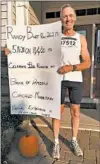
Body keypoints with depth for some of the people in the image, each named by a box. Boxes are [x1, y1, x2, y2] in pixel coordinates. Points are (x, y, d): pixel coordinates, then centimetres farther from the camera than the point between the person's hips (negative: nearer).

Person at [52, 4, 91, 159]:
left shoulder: (81, 38, 4)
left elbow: (87, 63, -1)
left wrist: (71, 67, -17)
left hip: (76, 80, 2)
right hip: (59, 79, -1)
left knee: (75, 111, 9)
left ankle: (74, 141, 30)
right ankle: (56, 143, 22)